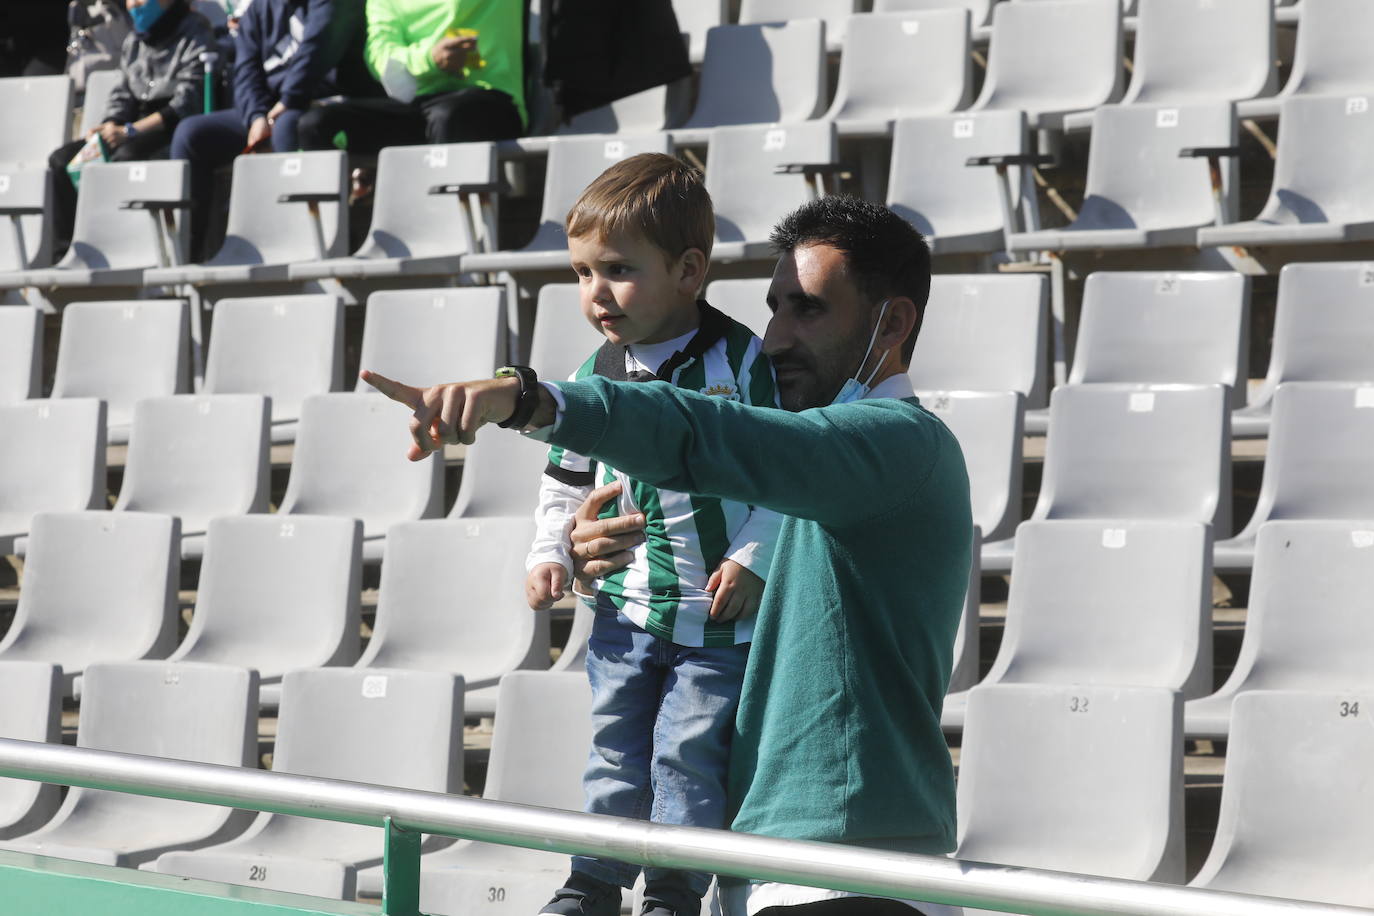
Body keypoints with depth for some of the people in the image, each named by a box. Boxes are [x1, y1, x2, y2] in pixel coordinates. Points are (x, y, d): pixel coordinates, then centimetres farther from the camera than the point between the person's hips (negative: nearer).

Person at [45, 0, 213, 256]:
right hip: (138, 132, 8)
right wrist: (107, 128, -6)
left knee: (125, 157, -37)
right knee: (62, 159, -11)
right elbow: (121, 97, 18)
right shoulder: (133, 42, 19)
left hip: (174, 131, -8)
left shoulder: (195, 35, -4)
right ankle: (63, 248, -16)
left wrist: (129, 131, -22)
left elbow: (188, 101, -15)